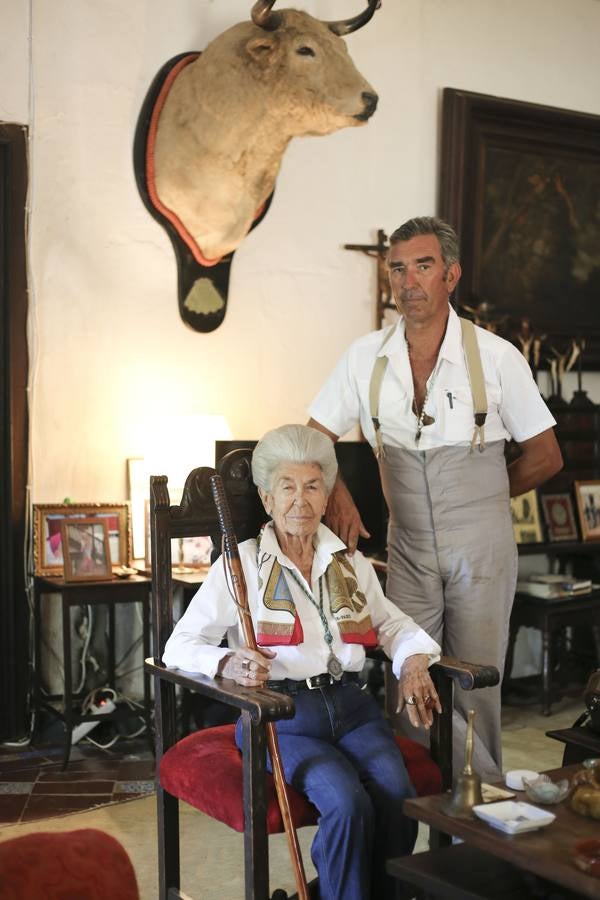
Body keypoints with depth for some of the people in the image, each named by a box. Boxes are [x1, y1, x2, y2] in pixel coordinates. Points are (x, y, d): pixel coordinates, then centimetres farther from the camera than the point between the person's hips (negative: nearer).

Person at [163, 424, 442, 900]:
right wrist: (227, 662, -23)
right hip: (282, 714, -4)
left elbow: (393, 623, 27)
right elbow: (181, 646, -2)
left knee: (397, 794, -24)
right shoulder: (242, 564, 1)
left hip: (352, 706, 4)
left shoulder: (352, 563, 15)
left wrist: (413, 661, 5)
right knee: (348, 802, -30)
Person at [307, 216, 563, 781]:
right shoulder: (365, 358, 0)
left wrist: (476, 494, 5)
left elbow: (545, 457, 2)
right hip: (408, 544, 2)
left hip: (480, 544, -2)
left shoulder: (496, 356, -6)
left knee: (475, 689, 3)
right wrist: (337, 494, -11)